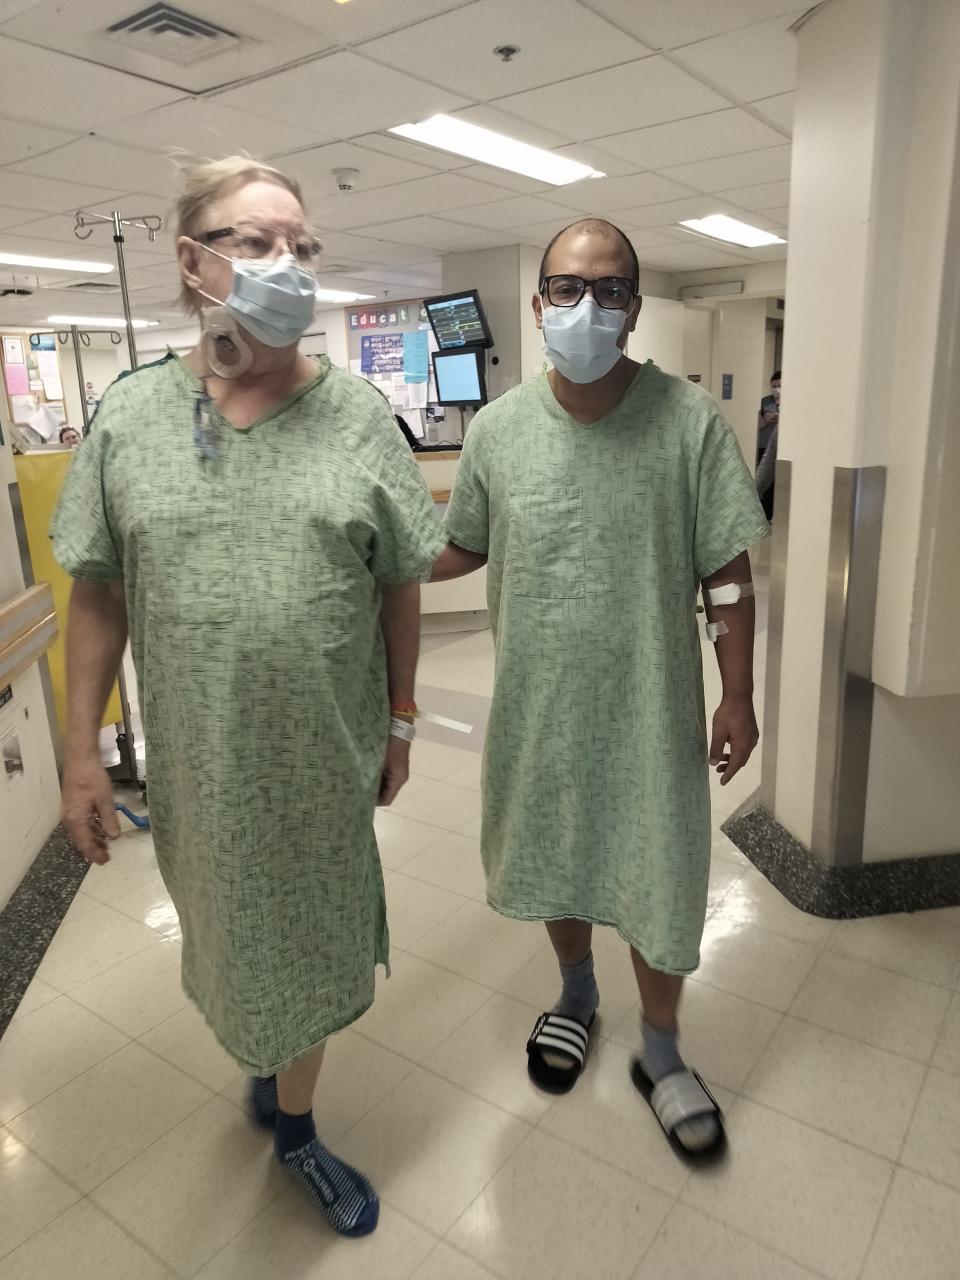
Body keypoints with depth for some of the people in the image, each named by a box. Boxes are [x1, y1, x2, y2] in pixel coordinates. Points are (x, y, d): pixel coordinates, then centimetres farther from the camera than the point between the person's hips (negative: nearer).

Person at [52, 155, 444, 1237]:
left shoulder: (357, 414, -4)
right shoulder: (130, 415, -3)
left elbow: (399, 583, 0)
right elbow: (98, 594, 0)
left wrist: (399, 718, 2)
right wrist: (81, 751, 0)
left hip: (324, 753, 0)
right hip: (198, 758, 1)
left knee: (303, 933, 17)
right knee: (227, 930, 20)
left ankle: (292, 1125, 44)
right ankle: (262, 1058, 53)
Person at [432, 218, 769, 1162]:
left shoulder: (689, 420, -11)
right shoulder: (497, 428, -4)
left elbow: (727, 572, -7)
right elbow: (462, 549, 6)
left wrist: (738, 695, -7)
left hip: (651, 705, -2)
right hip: (537, 703, 3)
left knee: (658, 880, 11)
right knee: (552, 859, 21)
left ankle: (660, 1052, 39)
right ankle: (575, 994, 51)